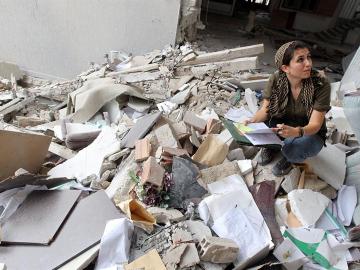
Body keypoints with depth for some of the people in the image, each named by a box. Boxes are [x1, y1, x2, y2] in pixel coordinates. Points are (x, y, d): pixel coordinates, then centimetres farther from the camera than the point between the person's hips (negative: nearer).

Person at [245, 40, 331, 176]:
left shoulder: (321, 84, -25)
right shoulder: (276, 78, -18)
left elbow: (315, 124, -26)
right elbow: (265, 110, -12)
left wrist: (296, 132, -49)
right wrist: (253, 120, -36)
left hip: (310, 133, -2)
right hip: (282, 125, 3)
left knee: (292, 150, -34)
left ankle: (288, 156, 4)